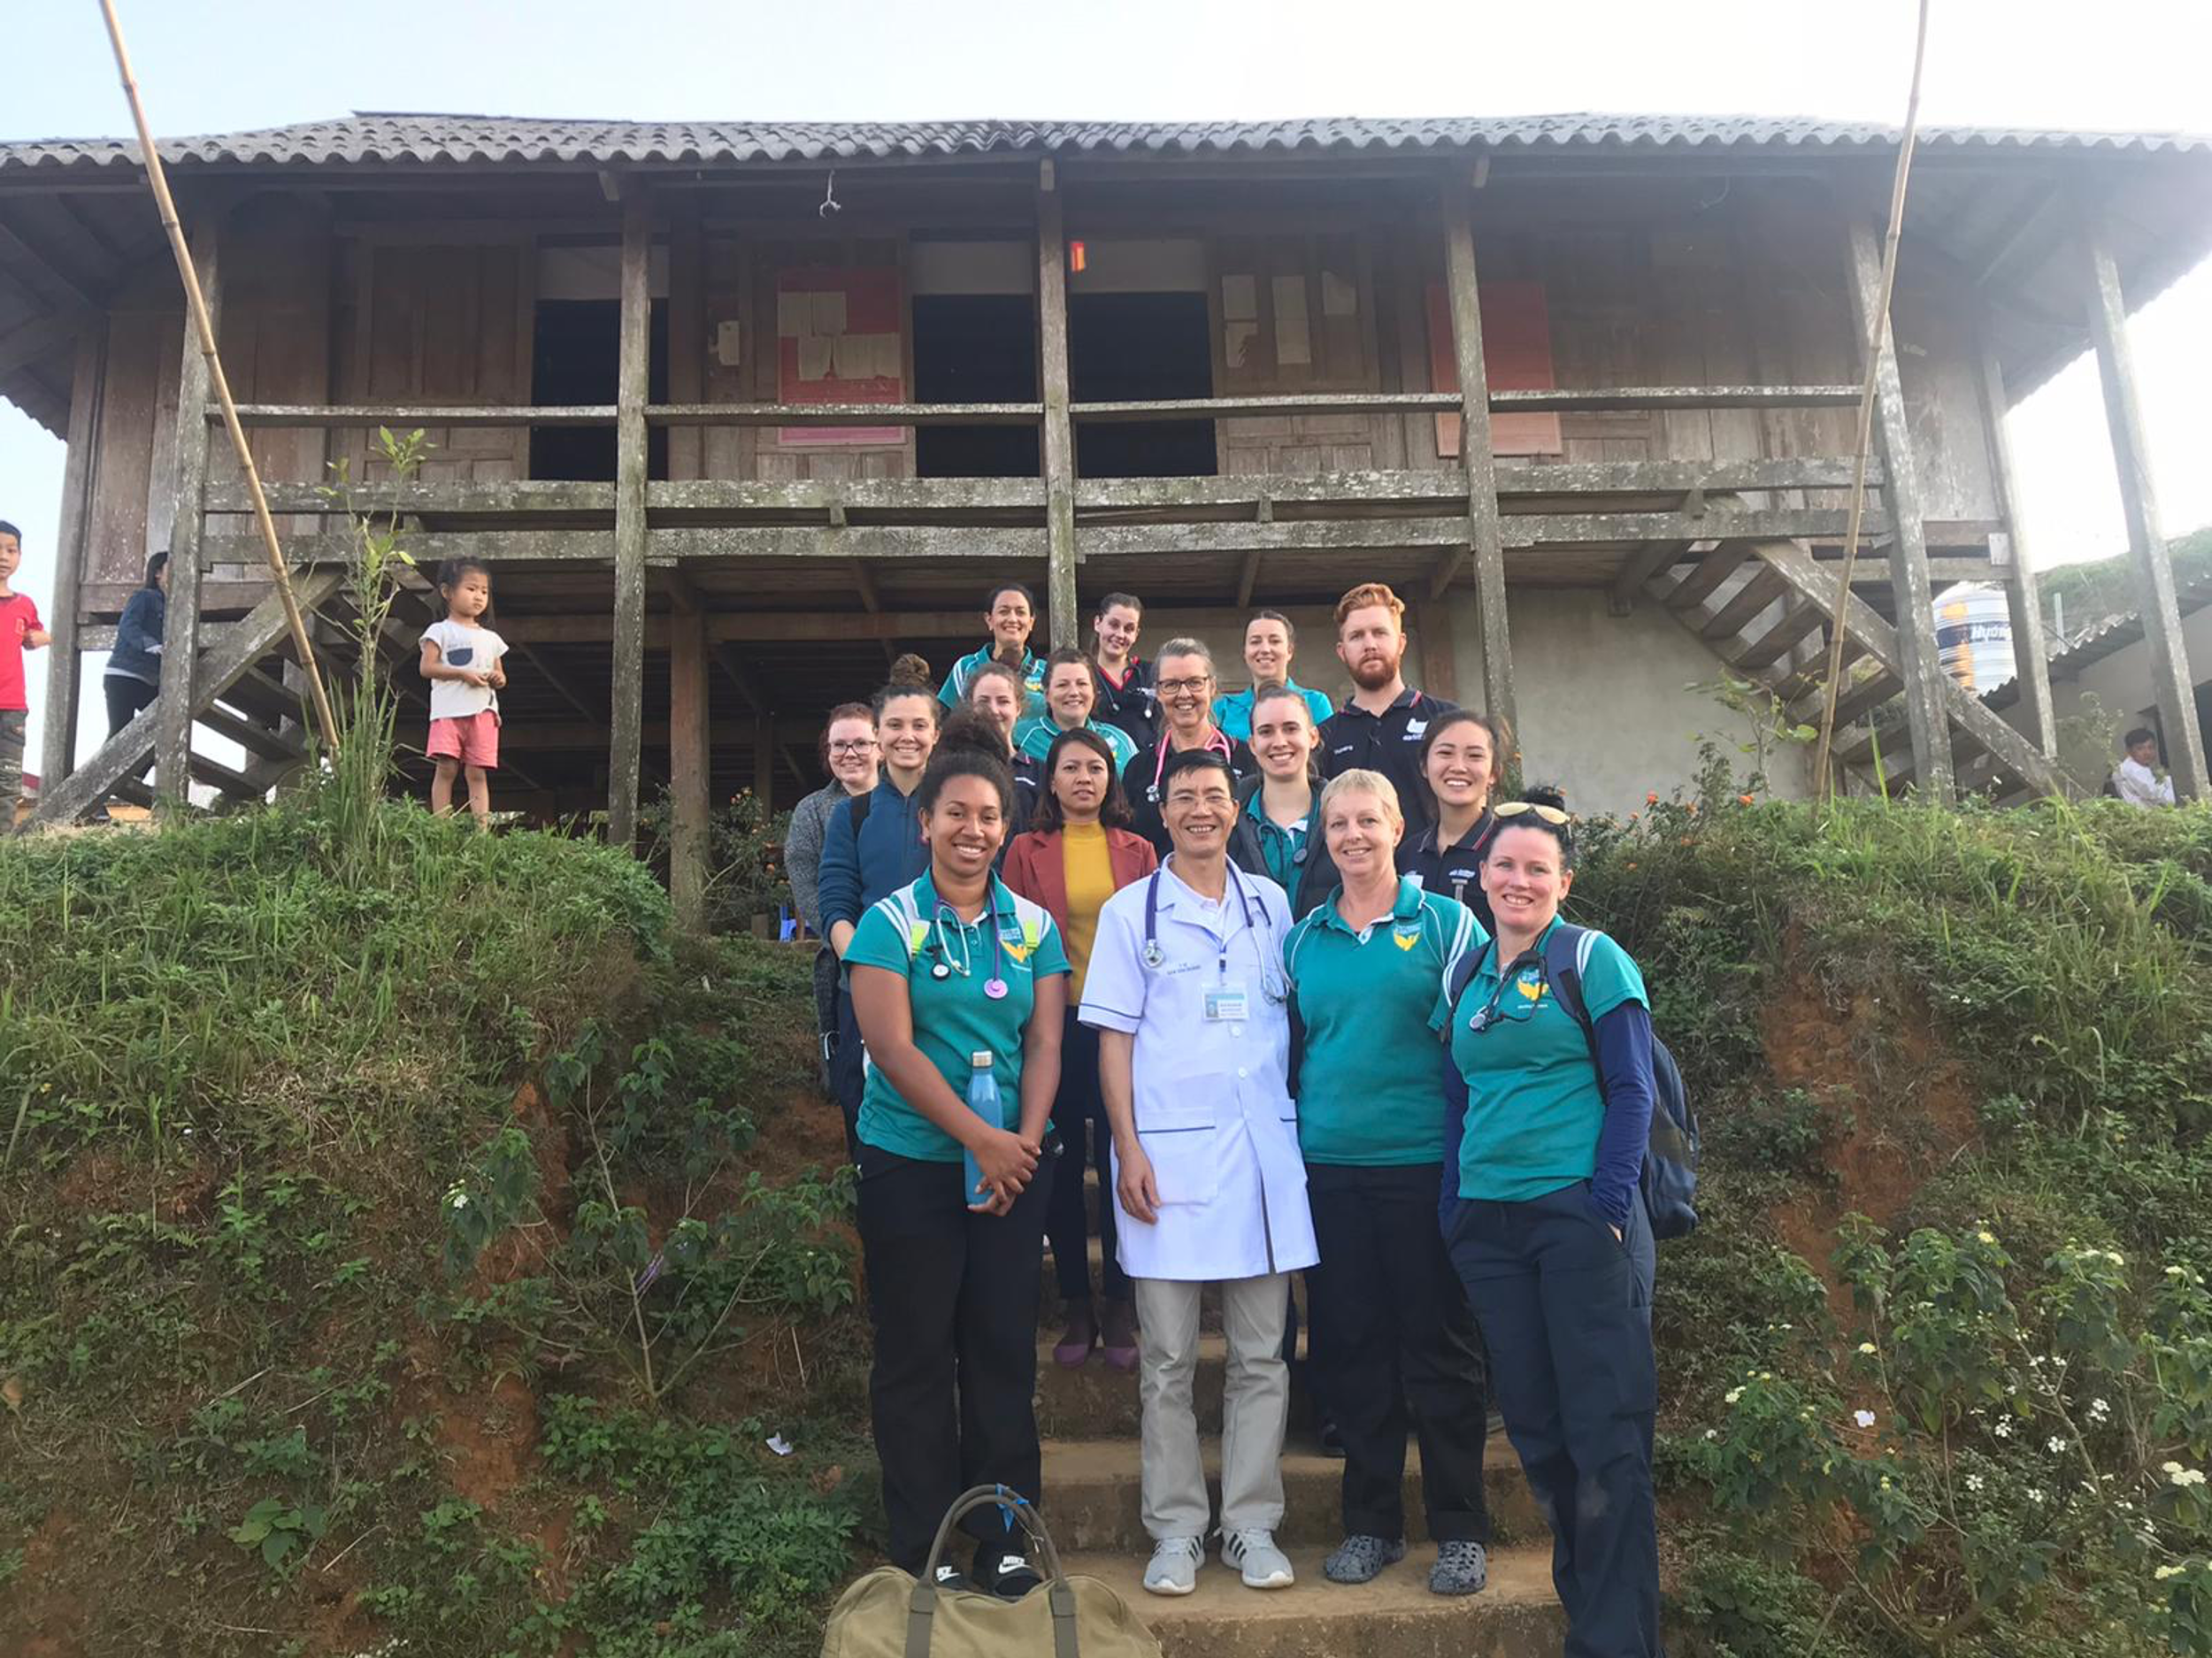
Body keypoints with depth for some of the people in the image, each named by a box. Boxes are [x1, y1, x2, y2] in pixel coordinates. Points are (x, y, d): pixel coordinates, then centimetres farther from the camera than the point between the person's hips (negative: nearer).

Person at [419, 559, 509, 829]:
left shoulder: (491, 638, 21)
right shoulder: (440, 631, 6)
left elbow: (500, 676, 25)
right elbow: (427, 667, -4)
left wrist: (498, 679, 0)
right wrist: (463, 674, -14)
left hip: (483, 711, 4)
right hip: (449, 710, -4)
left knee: (478, 773, 1)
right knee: (446, 768, -9)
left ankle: (482, 827, -4)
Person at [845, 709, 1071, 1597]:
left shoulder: (1033, 925, 7)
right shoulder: (890, 922, -5)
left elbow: (1043, 1045, 4)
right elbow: (893, 1046, -13)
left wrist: (1026, 1141, -10)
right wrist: (980, 1137, -17)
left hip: (1013, 1166, 3)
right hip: (911, 1166, -3)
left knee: (1004, 1351, 8)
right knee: (917, 1354, 5)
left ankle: (1002, 1535, 22)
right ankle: (923, 1541, 19)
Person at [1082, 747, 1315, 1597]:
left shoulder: (1271, 904, 11)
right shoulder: (1131, 911, 3)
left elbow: (1293, 1018, 15)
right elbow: (1114, 1038, 2)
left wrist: (1301, 1122, 7)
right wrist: (1129, 1149, -7)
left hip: (1264, 1145, 3)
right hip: (1169, 1151, -2)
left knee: (1261, 1355, 7)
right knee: (1168, 1359, 4)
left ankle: (1251, 1523, 19)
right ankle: (1176, 1529, 16)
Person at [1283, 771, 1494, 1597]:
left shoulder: (1445, 922, 0)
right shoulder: (1301, 939, 10)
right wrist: (1291, 1144, 11)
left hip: (1423, 1163, -3)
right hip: (1329, 1166, 3)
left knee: (1439, 1346, 4)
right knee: (1351, 1347, 9)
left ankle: (1460, 1529, 17)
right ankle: (1371, 1522, 22)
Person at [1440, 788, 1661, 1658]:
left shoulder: (1594, 959, -3)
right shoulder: (1468, 975, 13)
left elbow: (1631, 1092, -7)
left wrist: (1609, 1208, -14)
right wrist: (1454, 1209, 10)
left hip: (1579, 1215, -5)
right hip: (1487, 1224, 6)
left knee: (1604, 1429, -1)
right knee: (1533, 1423, 11)